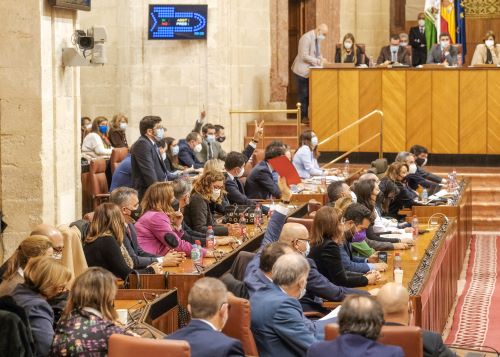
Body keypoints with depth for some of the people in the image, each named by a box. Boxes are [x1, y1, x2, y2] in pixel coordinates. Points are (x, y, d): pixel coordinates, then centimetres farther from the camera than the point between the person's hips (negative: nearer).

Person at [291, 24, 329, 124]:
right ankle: (303, 117, 4)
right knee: (304, 95, -3)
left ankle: (307, 116, 12)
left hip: (311, 70, 8)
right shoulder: (306, 38, -20)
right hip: (303, 70, -8)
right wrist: (318, 61, -24)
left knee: (309, 94, 7)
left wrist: (322, 59, -3)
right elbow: (304, 56, -23)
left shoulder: (317, 38, 7)